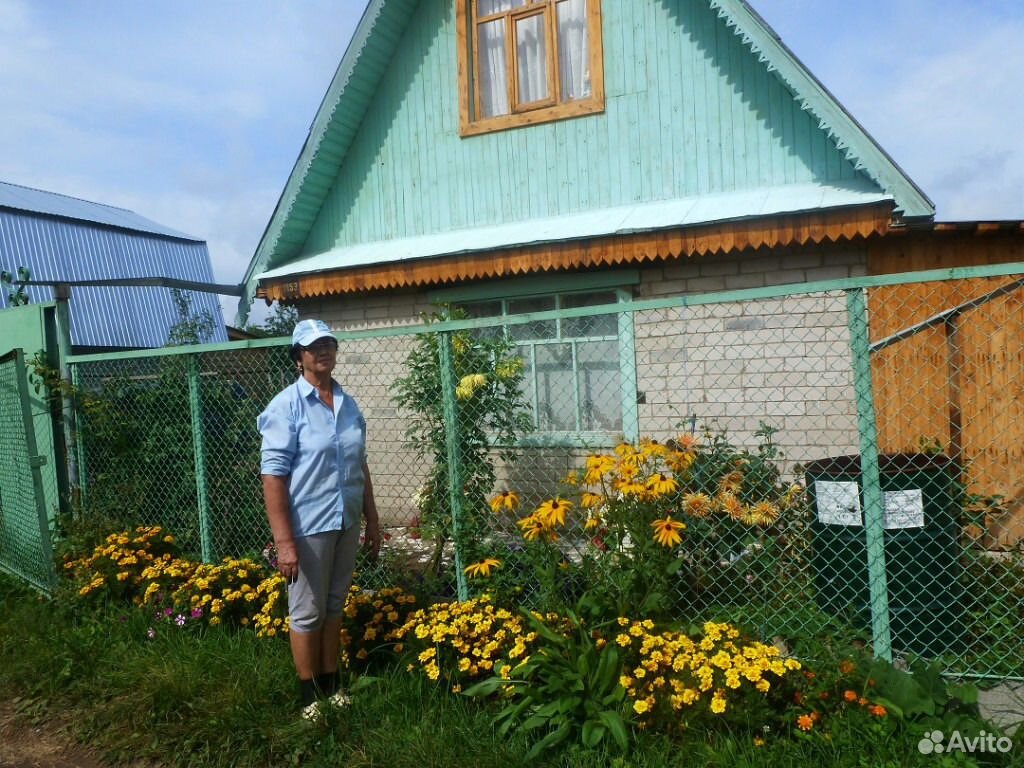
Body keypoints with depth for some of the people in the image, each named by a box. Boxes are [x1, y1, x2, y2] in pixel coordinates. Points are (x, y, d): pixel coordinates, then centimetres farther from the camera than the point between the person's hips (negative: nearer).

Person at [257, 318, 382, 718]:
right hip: (308, 526, -5)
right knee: (307, 613, 8)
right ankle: (310, 695, 25)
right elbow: (273, 474, -16)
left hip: (346, 523, 6)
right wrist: (283, 540, -19)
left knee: (335, 607, 17)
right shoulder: (286, 406, -12)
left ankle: (332, 685, 33)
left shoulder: (348, 404, 6)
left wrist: (372, 520, 13)